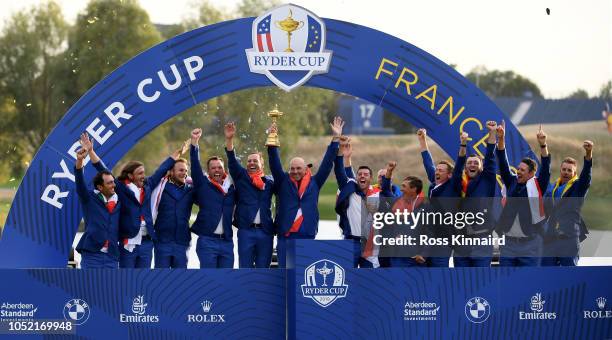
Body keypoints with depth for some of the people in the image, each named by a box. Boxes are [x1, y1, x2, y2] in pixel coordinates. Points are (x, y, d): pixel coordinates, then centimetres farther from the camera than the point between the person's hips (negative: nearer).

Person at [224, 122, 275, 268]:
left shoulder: (270, 181, 13)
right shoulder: (241, 177, 9)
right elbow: (232, 161, -1)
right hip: (246, 230, -1)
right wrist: (229, 139, -17)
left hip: (265, 230, 1)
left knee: (263, 269, 5)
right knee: (245, 269, -1)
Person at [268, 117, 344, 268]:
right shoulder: (283, 182, 8)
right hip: (285, 237, 0)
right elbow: (274, 163, -1)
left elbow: (327, 163, 9)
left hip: (307, 238, 0)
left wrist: (335, 138, 4)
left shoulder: (314, 183, 10)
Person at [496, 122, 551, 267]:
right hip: (508, 242, 4)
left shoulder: (537, 186, 0)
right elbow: (503, 164, 4)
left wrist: (542, 144, -24)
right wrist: (501, 138, -7)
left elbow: (546, 168, -12)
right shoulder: (511, 182, 10)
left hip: (530, 244, -4)